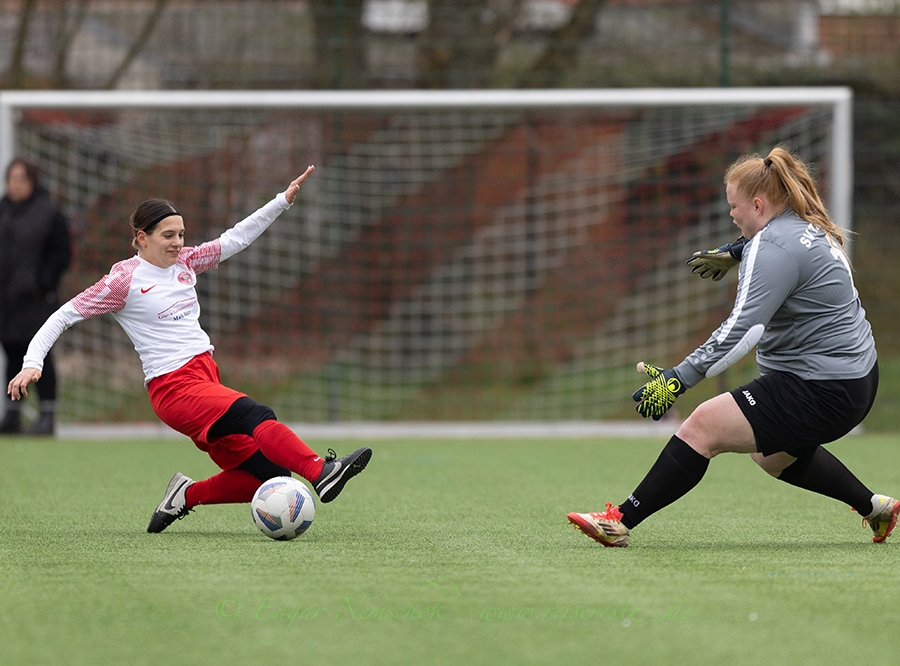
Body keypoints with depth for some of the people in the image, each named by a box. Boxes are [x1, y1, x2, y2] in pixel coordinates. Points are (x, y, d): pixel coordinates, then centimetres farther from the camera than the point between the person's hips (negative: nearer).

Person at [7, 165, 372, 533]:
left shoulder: (184, 262, 14)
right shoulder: (124, 280, -4)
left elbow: (236, 238, 19)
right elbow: (64, 316, -3)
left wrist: (284, 199, 11)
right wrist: (32, 362, -15)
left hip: (205, 374, 8)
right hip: (174, 388, -8)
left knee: (269, 476, -2)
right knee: (256, 416, -32)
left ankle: (185, 496, 14)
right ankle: (320, 472, -49)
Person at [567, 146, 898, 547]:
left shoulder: (774, 248, -20)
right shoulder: (810, 227, 9)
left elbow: (742, 329, -30)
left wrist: (679, 379, -33)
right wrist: (737, 255, 45)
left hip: (819, 392, -10)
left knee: (703, 428, -14)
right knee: (771, 454, 32)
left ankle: (621, 522, -15)